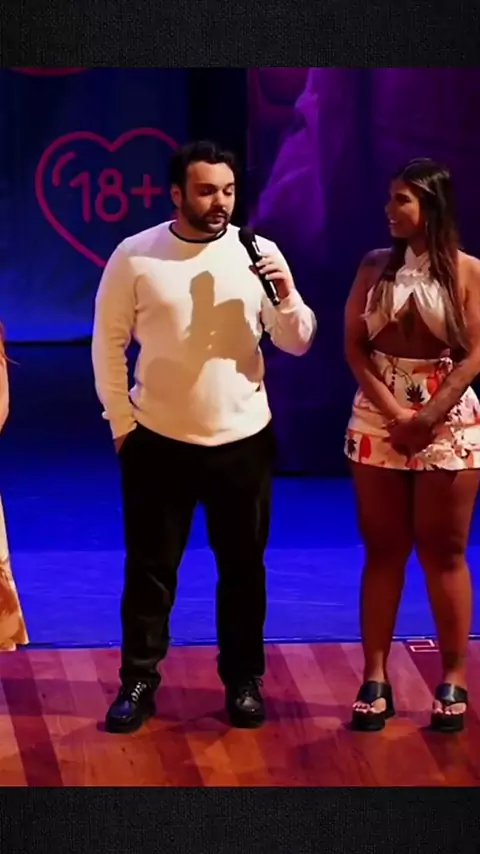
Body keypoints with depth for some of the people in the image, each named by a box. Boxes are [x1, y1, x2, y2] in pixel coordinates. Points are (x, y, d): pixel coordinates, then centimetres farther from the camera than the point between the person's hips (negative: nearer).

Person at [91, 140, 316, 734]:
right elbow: (108, 342, 0)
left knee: (243, 567, 12)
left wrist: (286, 295, -20)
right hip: (158, 440, -1)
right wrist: (121, 423, -1)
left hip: (243, 441, 1)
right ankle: (139, 681, 22)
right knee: (150, 568, 8)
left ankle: (244, 680, 27)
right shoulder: (135, 256, -7)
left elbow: (297, 344, 0)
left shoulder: (257, 252, -3)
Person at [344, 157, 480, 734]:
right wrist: (394, 411, -11)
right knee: (382, 551, 6)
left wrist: (428, 417, -15)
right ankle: (376, 677, 11)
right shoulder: (375, 266, 5)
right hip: (377, 419, 3)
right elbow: (355, 347, 0)